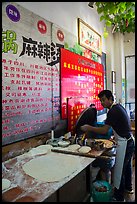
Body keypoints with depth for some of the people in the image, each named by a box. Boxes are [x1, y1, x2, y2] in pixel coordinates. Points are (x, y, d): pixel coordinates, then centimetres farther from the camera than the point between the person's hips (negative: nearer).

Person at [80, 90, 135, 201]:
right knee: (127, 166, 25)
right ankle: (128, 187, 45)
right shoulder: (119, 106, 7)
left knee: (119, 170, 2)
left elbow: (104, 130, -24)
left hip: (124, 144, -10)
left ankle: (119, 197, 18)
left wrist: (89, 128, -17)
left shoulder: (113, 111, -23)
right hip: (130, 141, 10)